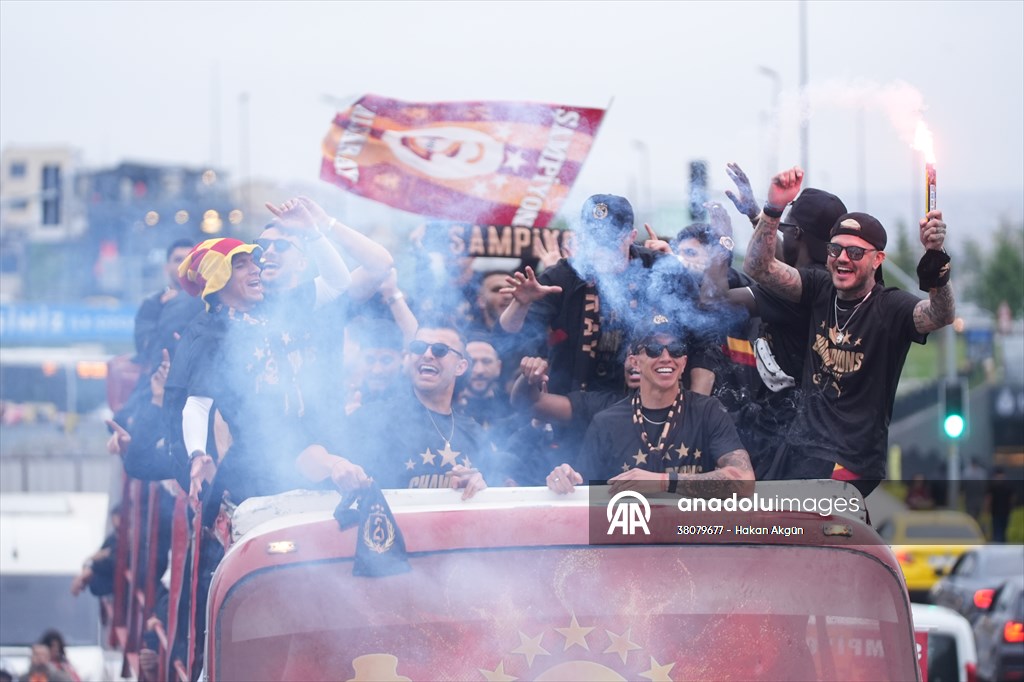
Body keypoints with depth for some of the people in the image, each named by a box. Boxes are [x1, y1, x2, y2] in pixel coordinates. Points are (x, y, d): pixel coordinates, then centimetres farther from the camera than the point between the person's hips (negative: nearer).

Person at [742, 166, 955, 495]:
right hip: (798, 444, 6)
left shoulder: (890, 307, -12)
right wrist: (774, 208, -21)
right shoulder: (821, 289, 3)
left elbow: (939, 316, -31)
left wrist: (935, 258, -49)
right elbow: (758, 268, -5)